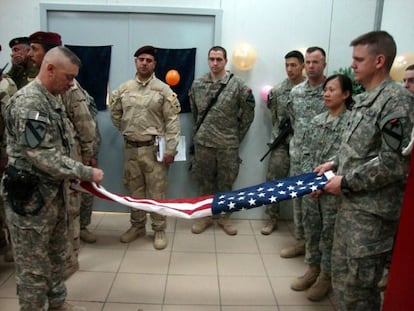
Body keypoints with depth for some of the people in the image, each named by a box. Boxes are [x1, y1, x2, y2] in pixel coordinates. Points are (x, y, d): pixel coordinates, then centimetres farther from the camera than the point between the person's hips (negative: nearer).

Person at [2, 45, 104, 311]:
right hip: (31, 197, -10)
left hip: (53, 191, 10)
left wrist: (74, 177, 9)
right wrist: (87, 173, -19)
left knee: (57, 255, 22)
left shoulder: (53, 99, 10)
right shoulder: (28, 102, -21)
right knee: (34, 266, 6)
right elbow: (44, 157, -26)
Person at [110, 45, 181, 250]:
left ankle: (159, 230, 18)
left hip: (154, 148, -4)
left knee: (157, 191, 3)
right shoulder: (124, 89, 5)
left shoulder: (163, 90, -6)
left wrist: (170, 149, -13)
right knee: (134, 189, 15)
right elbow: (115, 114, 18)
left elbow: (172, 121, -9)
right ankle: (137, 226, 31)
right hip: (130, 147, 4)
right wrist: (126, 131, 11)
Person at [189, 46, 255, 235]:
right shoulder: (197, 84, 3)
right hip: (203, 143, 2)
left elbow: (248, 113, 1)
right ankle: (206, 216, 27)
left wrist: (237, 135, 4)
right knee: (204, 181, 12)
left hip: (228, 145, -2)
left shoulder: (237, 85, -6)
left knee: (226, 183, 9)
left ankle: (224, 217, 26)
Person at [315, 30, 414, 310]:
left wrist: (346, 182, -16)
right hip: (351, 203, 9)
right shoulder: (366, 99, 13)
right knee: (342, 274, 20)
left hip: (373, 211, -9)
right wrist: (335, 163, 9)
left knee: (358, 285, 3)